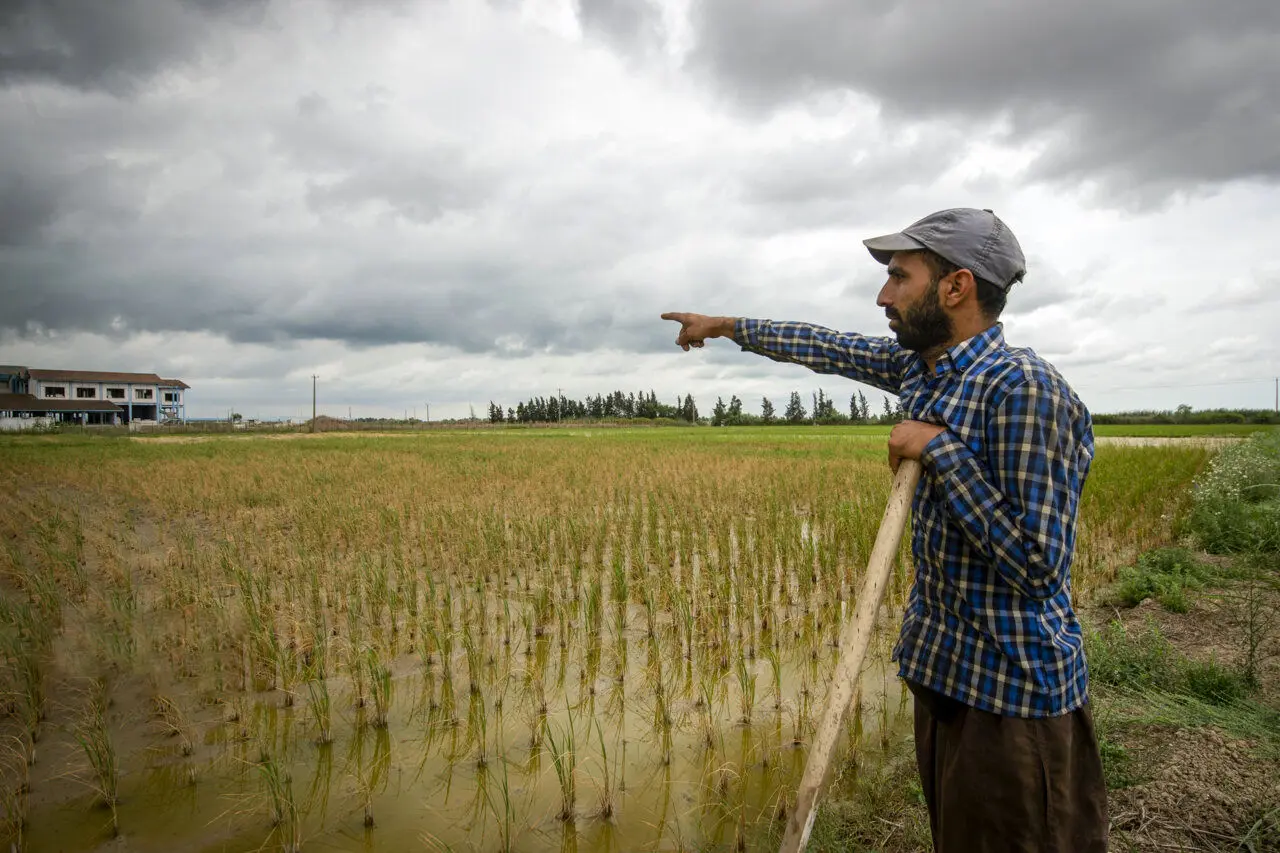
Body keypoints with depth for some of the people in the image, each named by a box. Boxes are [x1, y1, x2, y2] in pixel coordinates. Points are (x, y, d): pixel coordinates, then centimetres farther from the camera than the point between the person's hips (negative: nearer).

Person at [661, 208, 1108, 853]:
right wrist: (725, 326, 23)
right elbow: (830, 348, 14)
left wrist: (938, 448, -22)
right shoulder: (923, 365, 1)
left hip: (1013, 689, -8)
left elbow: (1037, 564, -24)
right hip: (941, 667, 8)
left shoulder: (1023, 388, -24)